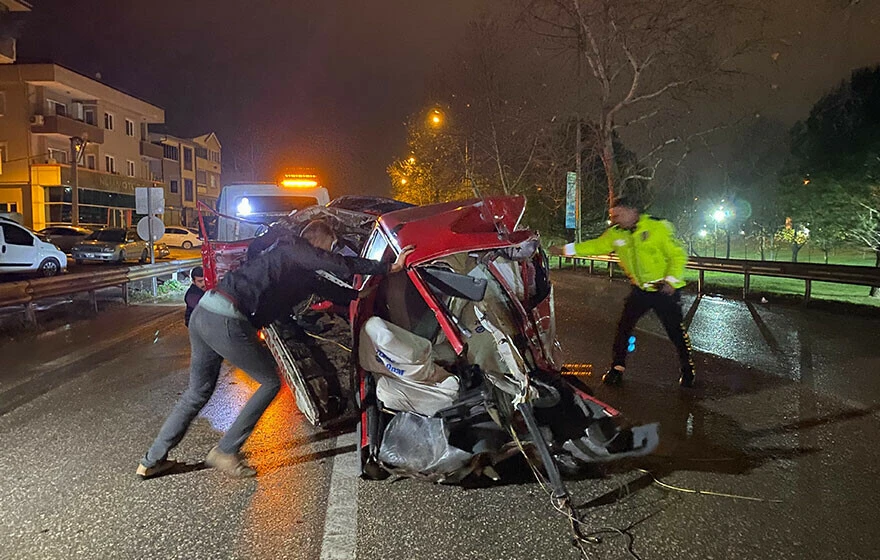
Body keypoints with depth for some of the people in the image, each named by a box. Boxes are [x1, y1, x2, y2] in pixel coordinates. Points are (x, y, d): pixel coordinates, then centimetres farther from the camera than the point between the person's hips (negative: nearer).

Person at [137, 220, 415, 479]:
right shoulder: (290, 246, -3)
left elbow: (335, 291, 31)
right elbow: (339, 265, -13)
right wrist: (388, 267, -11)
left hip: (202, 313, 10)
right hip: (226, 321, -10)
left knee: (198, 392, 22)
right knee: (270, 383, 5)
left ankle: (152, 460, 31)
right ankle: (224, 452, 12)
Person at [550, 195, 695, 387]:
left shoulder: (658, 227, -16)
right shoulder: (616, 234, -1)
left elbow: (678, 255, -13)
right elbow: (595, 246, 4)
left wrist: (671, 280, -21)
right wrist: (565, 250, -3)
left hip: (665, 290, -5)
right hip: (640, 289, 5)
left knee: (677, 332, 5)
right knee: (623, 327, 2)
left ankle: (688, 371, 26)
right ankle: (617, 367, 17)